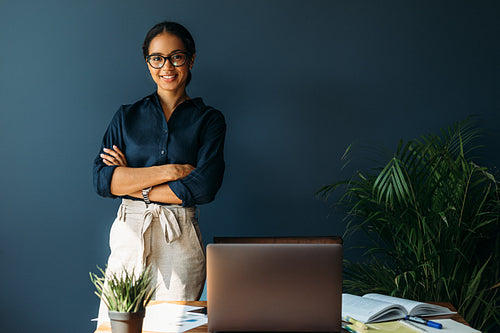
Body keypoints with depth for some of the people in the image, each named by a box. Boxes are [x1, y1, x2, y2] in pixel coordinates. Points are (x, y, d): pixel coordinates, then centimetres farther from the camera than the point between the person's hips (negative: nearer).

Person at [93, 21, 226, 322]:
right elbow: (102, 180, -3)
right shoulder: (127, 116, 9)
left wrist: (132, 182, -6)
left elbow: (203, 188, -10)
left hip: (180, 240, -1)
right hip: (128, 233, 2)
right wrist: (171, 170, -11)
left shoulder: (209, 120, 4)